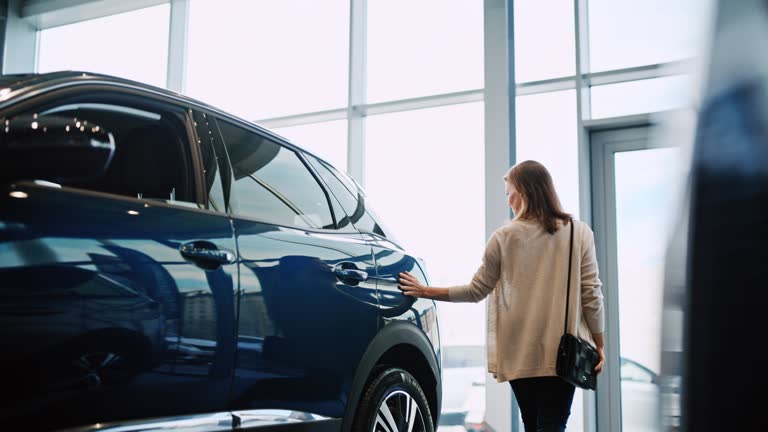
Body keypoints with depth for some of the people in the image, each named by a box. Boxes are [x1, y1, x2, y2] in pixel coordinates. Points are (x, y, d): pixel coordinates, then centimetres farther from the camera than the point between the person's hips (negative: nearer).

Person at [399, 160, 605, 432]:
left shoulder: (505, 238, -2)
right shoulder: (579, 233, -2)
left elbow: (476, 291, 4)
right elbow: (591, 293, -3)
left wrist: (426, 292, 16)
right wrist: (599, 345, 6)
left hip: (520, 353, 1)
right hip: (563, 350, -1)